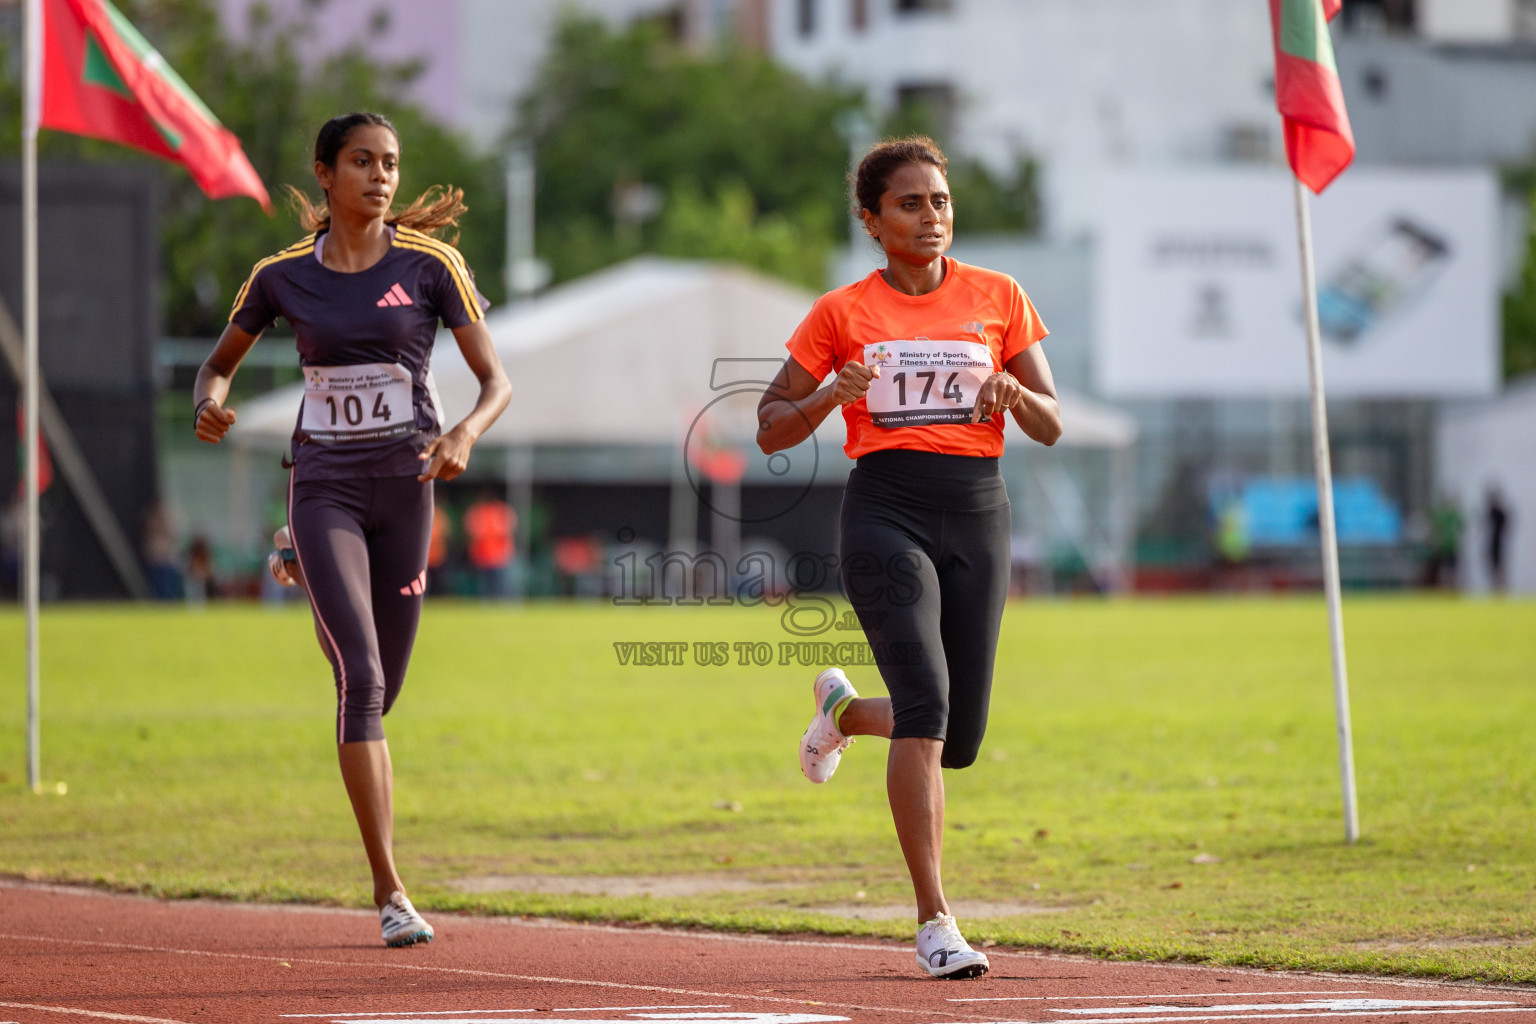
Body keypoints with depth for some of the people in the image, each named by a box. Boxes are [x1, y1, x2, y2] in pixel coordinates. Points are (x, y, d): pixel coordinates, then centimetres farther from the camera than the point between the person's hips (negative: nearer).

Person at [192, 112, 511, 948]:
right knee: (360, 677, -16)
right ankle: (389, 891, -18)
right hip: (324, 486, -1)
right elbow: (220, 362, 17)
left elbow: (496, 382, -1)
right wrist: (209, 403, -7)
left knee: (380, 690, 6)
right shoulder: (282, 276, 3)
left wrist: (466, 433, -22)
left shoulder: (429, 265, -1)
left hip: (406, 481, 1)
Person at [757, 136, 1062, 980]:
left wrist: (1013, 391, -13)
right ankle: (934, 924, -19)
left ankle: (843, 710, 38)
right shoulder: (842, 313, 4)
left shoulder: (999, 299, 8)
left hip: (977, 514, 3)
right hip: (886, 512, -3)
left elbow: (1051, 429, 8)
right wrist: (829, 397, -13)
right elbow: (770, 429, 7)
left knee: (958, 741, 3)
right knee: (927, 703, -21)